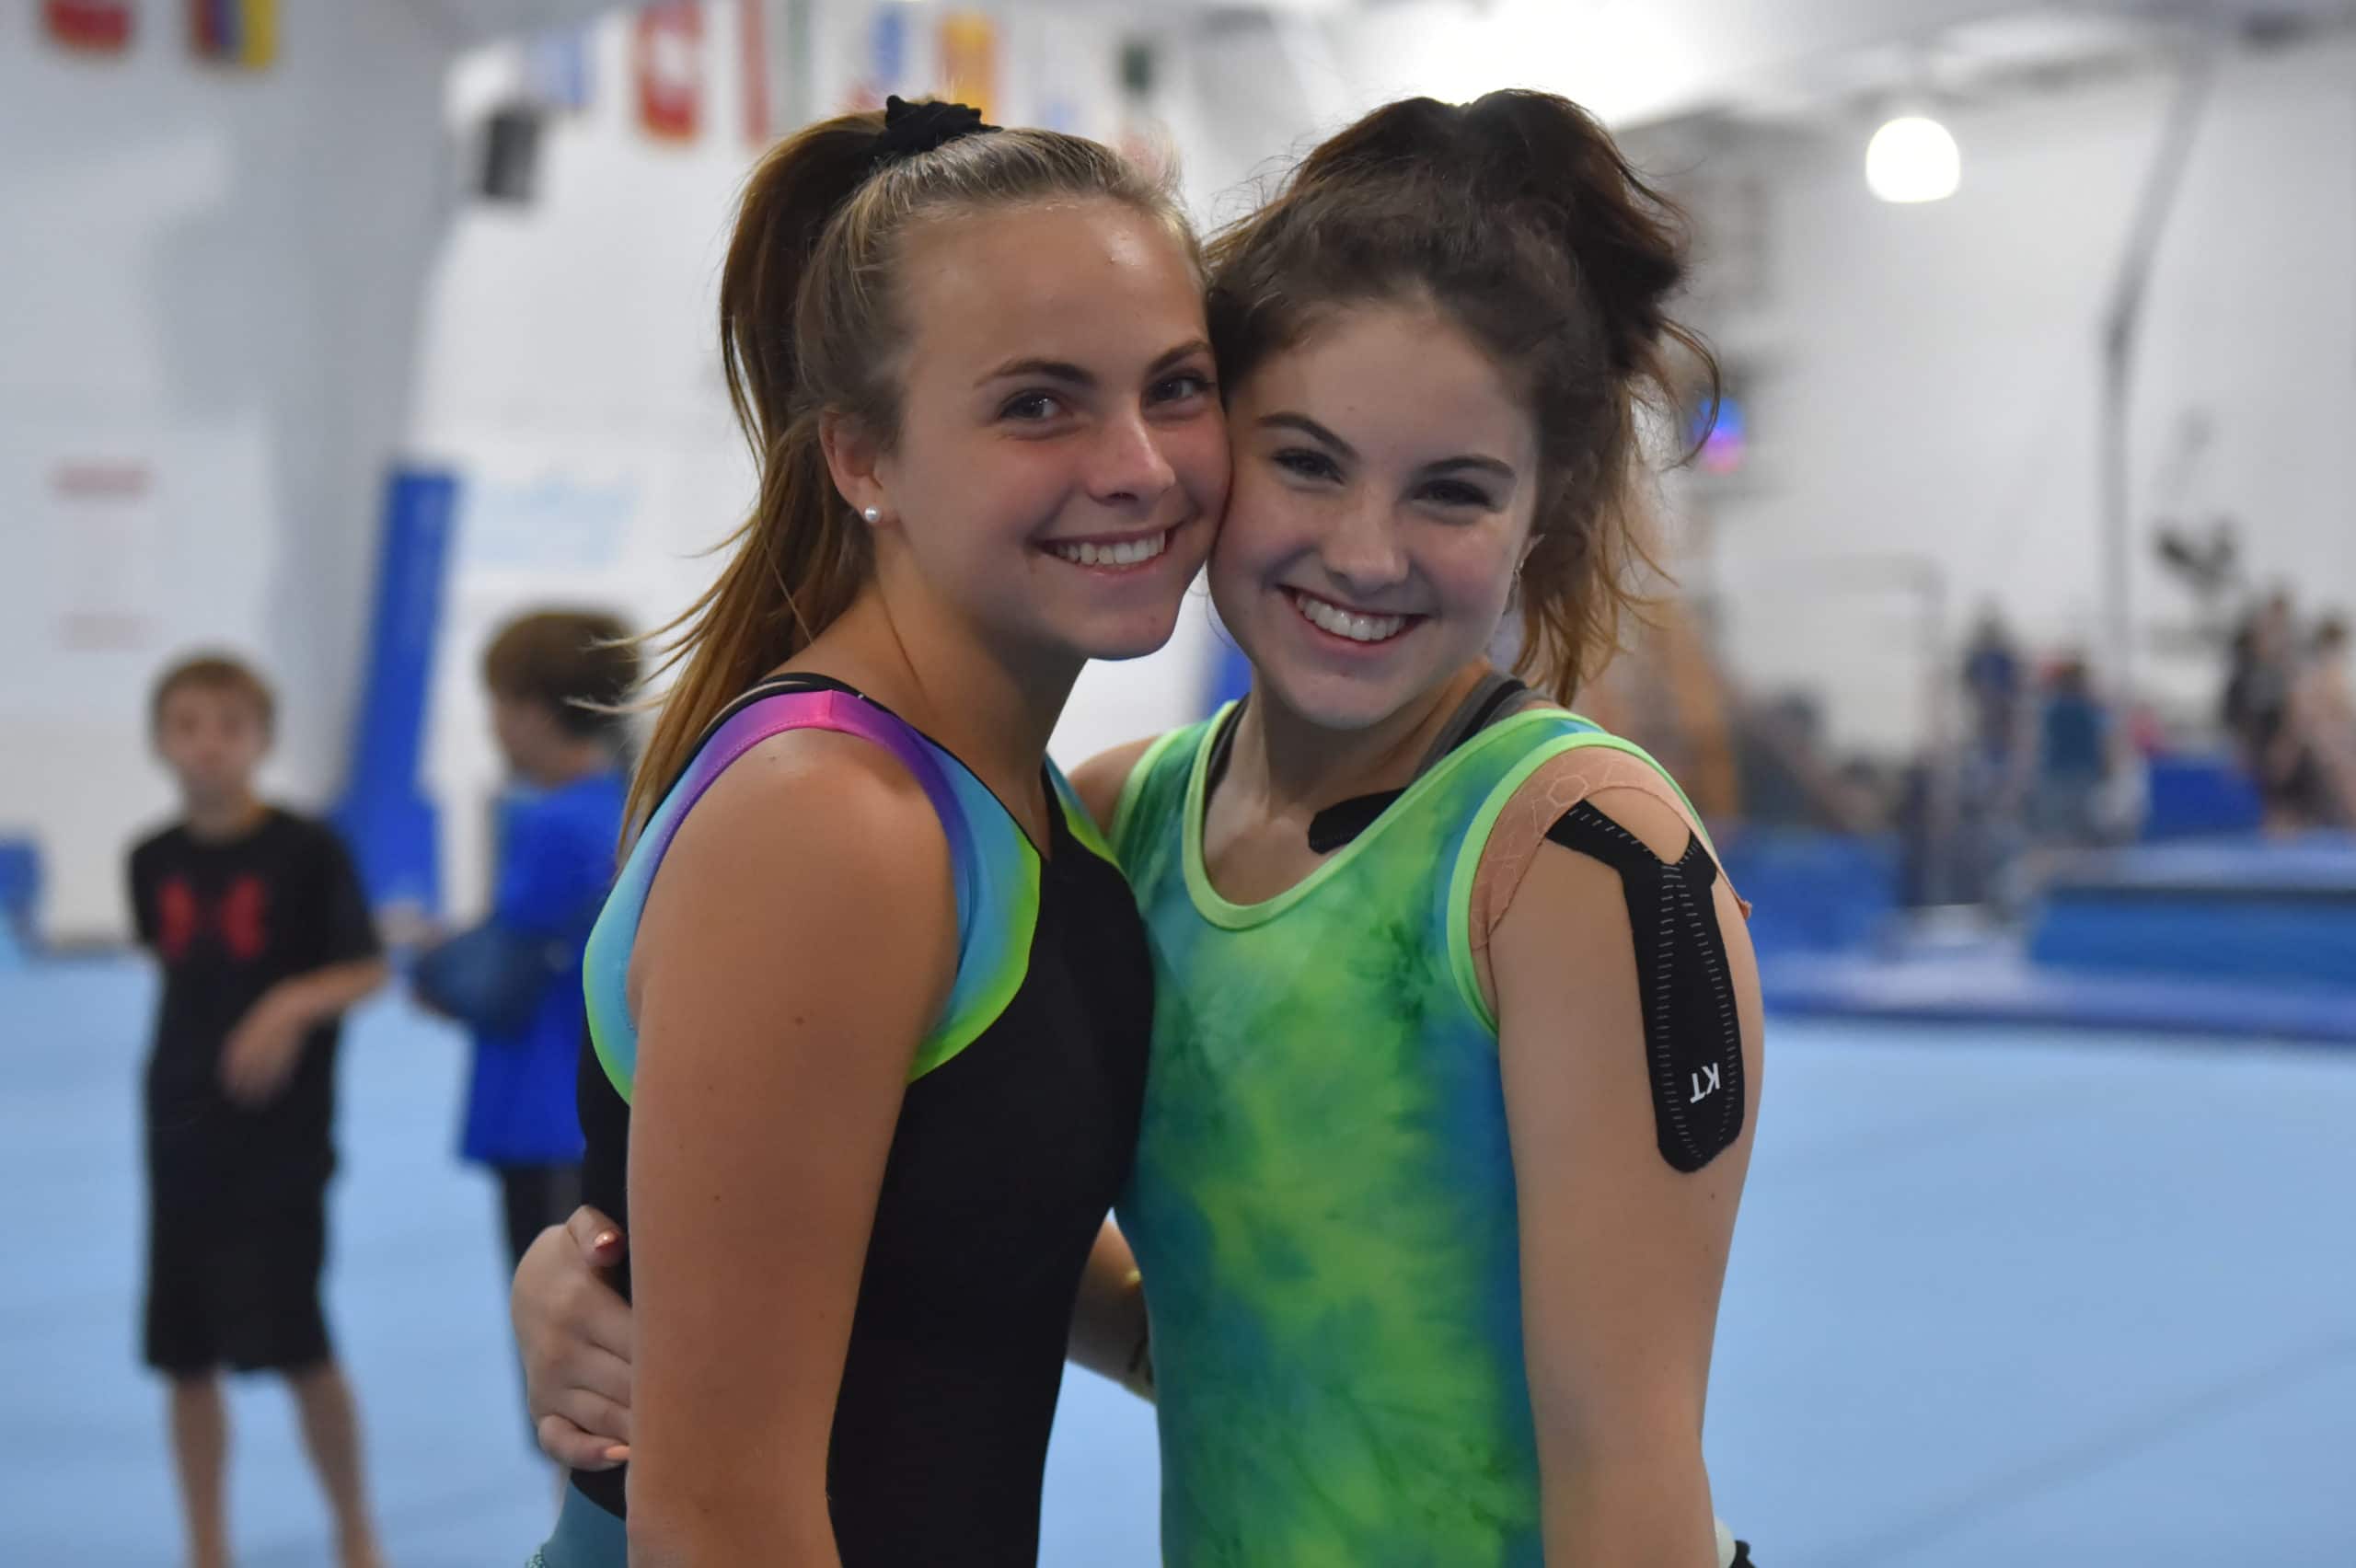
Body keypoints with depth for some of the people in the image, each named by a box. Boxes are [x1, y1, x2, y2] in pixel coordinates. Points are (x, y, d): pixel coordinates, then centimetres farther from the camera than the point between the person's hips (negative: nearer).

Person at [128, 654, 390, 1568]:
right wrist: (177, 1079, 11)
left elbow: (369, 971, -9)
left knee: (299, 1349, -3)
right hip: (181, 1141, 5)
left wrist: (295, 1003, -26)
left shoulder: (306, 850, -10)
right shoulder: (153, 861, 4)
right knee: (187, 1361, 8)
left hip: (280, 1142, -4)